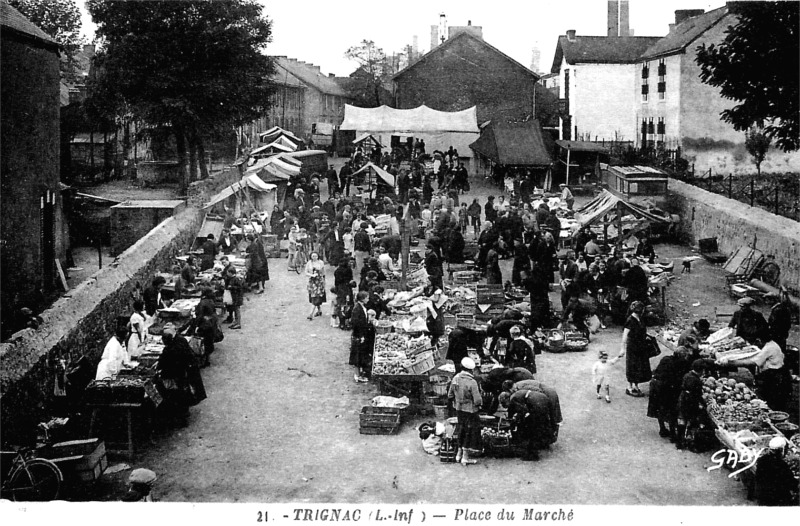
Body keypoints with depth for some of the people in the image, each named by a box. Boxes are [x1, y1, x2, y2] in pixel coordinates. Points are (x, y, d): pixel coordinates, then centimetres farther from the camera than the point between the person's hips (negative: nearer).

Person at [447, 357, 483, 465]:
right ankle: (465, 457, 16)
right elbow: (477, 401, -22)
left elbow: (450, 396, 5)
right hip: (470, 411, -6)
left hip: (459, 409, 6)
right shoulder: (472, 382, -23)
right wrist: (480, 403, 0)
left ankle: (459, 454, 33)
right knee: (469, 432, 8)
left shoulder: (455, 378, -4)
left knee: (462, 431, 22)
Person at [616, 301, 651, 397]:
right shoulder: (630, 320, -18)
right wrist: (623, 348, -17)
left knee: (641, 367, 12)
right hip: (632, 346, -8)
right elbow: (625, 335, -17)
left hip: (640, 347, 8)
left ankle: (636, 386, 23)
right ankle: (629, 388, 13)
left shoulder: (639, 319, 6)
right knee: (632, 367, 2)